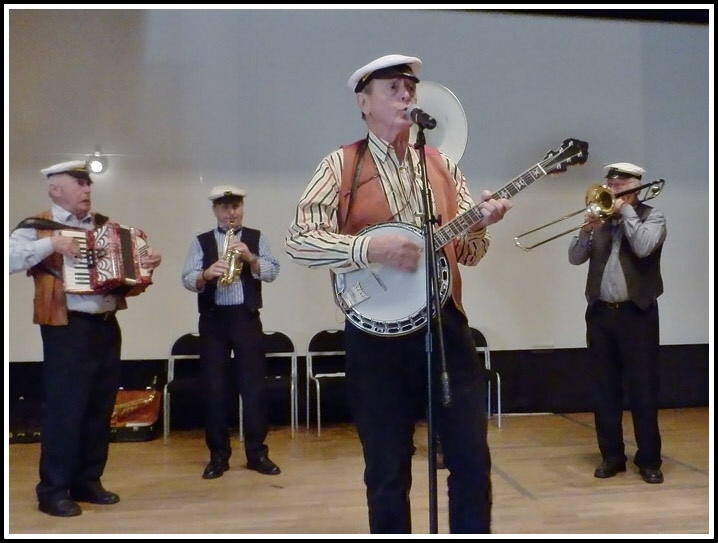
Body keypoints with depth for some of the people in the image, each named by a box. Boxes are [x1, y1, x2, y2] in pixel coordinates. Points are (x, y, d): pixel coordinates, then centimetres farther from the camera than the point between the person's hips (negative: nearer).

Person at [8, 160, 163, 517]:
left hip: (106, 326, 7)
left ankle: (88, 481, 24)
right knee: (64, 409, -3)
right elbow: (11, 259, -17)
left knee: (100, 408, 11)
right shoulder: (39, 226, -3)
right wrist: (52, 244, -21)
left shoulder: (106, 226, 14)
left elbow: (128, 257, 23)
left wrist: (149, 261, 3)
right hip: (67, 329, -6)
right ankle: (53, 490, 9)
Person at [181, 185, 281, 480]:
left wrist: (250, 258, -17)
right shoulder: (201, 242, 9)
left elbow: (272, 272, -1)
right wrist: (207, 274, -20)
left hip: (246, 317, 0)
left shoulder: (257, 238, 8)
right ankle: (218, 455, 13)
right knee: (214, 387, 3)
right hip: (212, 319, 1)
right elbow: (187, 279, 0)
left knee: (254, 384, 0)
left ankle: (257, 453, 10)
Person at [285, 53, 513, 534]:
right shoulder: (341, 165, 0)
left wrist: (480, 223, -11)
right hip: (377, 334, -3)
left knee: (472, 459, 7)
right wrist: (372, 247, -22)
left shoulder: (443, 165, 11)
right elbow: (298, 240, -11)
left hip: (445, 324, 3)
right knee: (387, 472, 8)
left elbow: (469, 253, 10)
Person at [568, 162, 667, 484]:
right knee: (604, 389, 7)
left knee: (643, 389, 1)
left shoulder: (651, 217, 2)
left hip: (637, 313, -3)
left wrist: (626, 210, -10)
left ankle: (649, 460, 12)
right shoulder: (600, 217, 11)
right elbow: (575, 258, 4)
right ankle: (611, 456, 18)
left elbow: (643, 247, -18)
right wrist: (586, 230, -12)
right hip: (600, 313, 4)